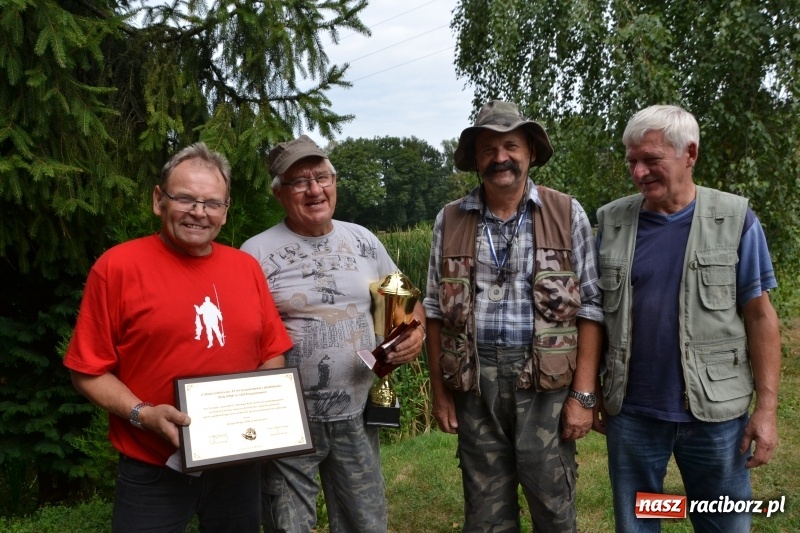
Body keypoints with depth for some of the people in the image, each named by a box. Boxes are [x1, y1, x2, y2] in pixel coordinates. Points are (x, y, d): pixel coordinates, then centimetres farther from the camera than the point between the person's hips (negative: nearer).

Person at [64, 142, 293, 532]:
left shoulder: (246, 267, 3)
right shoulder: (118, 266, -10)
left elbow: (272, 353, 10)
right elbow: (89, 370, -8)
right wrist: (142, 414, -20)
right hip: (152, 471, -4)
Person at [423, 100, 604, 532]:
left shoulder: (567, 215, 0)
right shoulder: (450, 221, 5)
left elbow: (591, 308, -2)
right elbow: (436, 310, 8)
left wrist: (583, 394, -7)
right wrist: (439, 390, 5)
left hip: (546, 384, -2)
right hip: (475, 383, 2)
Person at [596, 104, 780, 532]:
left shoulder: (735, 220, -4)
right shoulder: (611, 221, 1)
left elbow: (759, 315, -3)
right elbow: (596, 312, 6)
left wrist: (766, 406, -8)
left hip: (715, 410, -1)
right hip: (630, 411, 2)